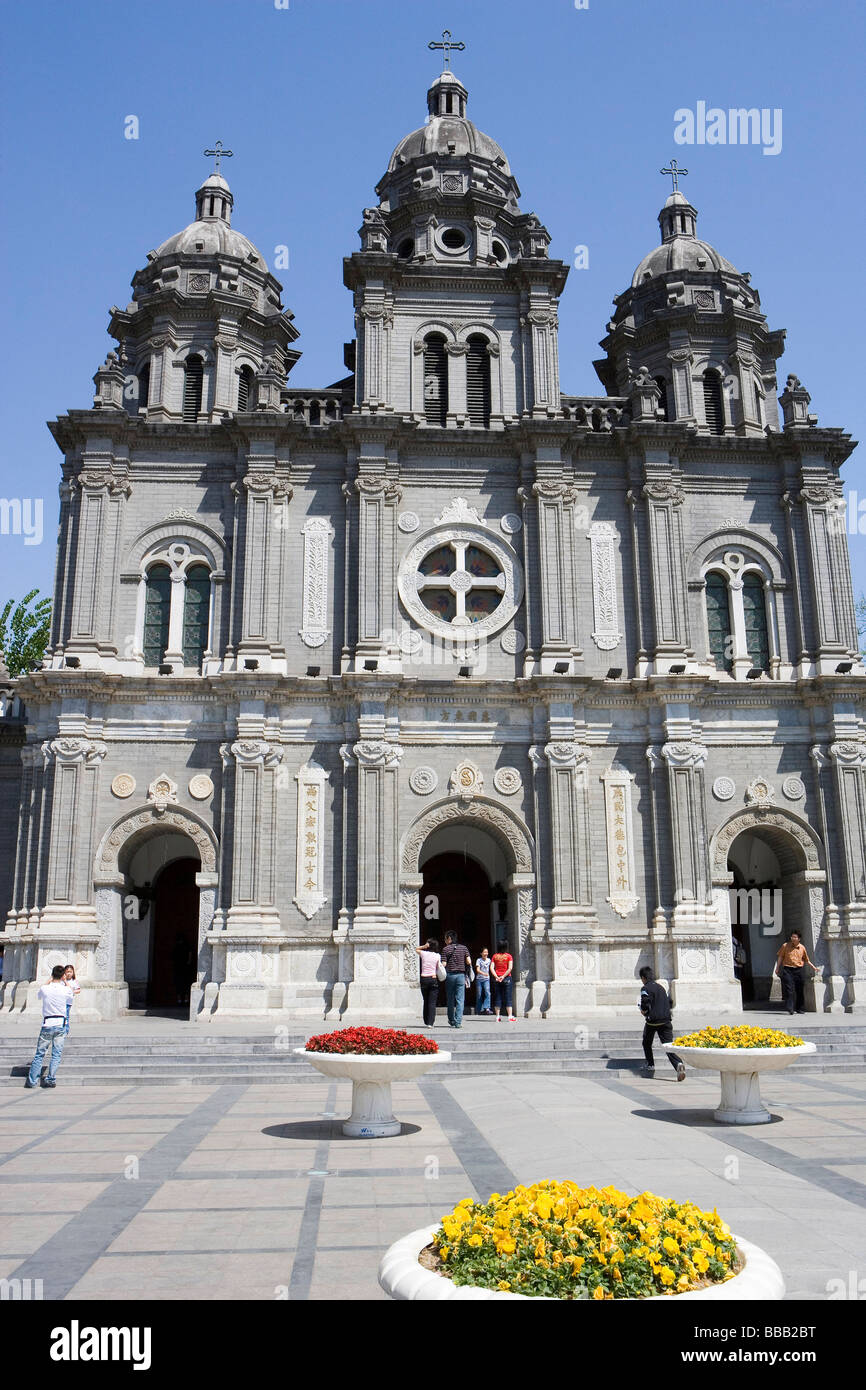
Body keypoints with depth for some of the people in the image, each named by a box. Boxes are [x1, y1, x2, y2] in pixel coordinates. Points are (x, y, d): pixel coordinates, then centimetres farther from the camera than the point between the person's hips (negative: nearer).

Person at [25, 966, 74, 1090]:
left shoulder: (45, 989, -5)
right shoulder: (65, 990, -6)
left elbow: (39, 996, 19)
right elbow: (71, 999, 16)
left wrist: (49, 980, 22)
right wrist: (66, 982, 22)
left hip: (47, 1025, 0)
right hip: (60, 1024, 0)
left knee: (40, 1054, 8)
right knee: (56, 1054, 5)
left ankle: (31, 1081, 8)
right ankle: (51, 1080, 3)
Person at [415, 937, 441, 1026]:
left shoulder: (423, 953, 1)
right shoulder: (437, 956, -1)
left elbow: (416, 949, 21)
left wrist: (424, 946, 5)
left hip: (424, 979, 2)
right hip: (434, 979, -2)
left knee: (425, 1002, 14)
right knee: (432, 1003, -1)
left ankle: (426, 1022, 19)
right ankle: (430, 1023, -10)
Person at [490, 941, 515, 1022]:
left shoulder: (495, 956, 5)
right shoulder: (509, 956, -1)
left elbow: (491, 967, -3)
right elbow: (510, 968, -11)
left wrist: (496, 977, -8)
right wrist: (503, 976, -11)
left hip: (497, 979, 2)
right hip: (507, 979, -2)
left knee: (497, 997, 6)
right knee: (508, 998, 2)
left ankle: (497, 1017, 6)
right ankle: (510, 1016, -1)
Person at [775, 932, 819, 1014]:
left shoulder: (802, 948, 7)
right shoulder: (785, 946, 1)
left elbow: (806, 960, 19)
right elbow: (780, 957, 6)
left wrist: (813, 967, 12)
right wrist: (777, 968, 2)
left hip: (798, 970, 3)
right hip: (788, 970, -3)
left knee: (799, 991, 9)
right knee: (789, 990, -13)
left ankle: (800, 1009, 21)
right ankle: (790, 1008, -16)